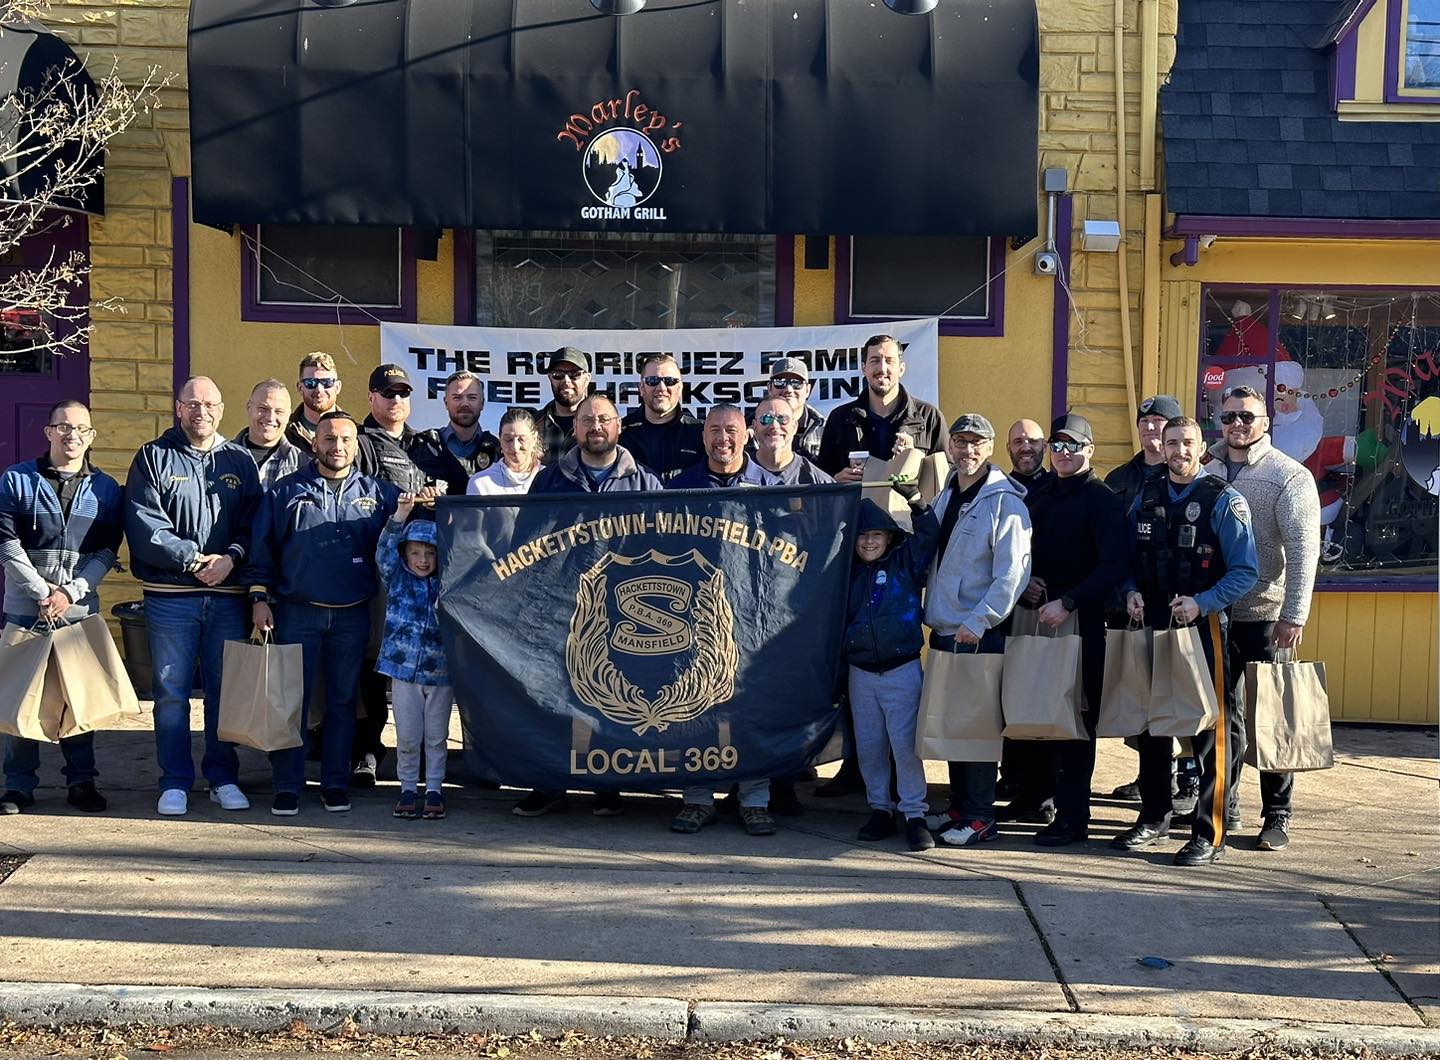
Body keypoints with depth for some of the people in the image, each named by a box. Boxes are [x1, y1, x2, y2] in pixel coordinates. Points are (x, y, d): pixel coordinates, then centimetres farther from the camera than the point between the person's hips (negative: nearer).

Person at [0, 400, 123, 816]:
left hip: (81, 610, 1)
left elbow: (107, 551, 2)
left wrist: (70, 593, -11)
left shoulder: (105, 489, 8)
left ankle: (81, 781, 13)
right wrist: (43, 593, -12)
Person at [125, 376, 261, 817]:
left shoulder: (240, 461, 13)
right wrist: (193, 560, -12)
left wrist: (231, 557, -13)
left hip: (228, 594, 2)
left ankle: (223, 778, 16)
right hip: (170, 595, -2)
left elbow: (255, 523, 5)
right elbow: (143, 524, -6)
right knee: (171, 692, 1)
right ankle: (175, 782, 9)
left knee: (225, 690, 6)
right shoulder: (153, 457, 5)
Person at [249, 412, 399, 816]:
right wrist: (259, 597, -2)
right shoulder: (287, 491, 4)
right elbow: (262, 549, 4)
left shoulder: (378, 494, 7)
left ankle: (335, 783, 17)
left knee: (343, 701, 8)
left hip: (353, 616, 1)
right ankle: (287, 786, 8)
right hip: (298, 613, -1)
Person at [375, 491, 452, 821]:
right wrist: (401, 514, -24)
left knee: (436, 736, 8)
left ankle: (434, 789, 18)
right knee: (407, 737, 5)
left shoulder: (446, 583, 3)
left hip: (440, 670, 0)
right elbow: (386, 548, -10)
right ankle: (408, 789, 19)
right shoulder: (396, 579, 1)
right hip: (403, 668, 0)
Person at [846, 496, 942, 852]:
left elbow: (929, 534, -12)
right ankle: (880, 808, 19)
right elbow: (838, 618, 15)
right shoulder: (850, 572, 10)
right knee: (869, 745, 8)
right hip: (860, 672, 4)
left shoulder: (905, 562, 1)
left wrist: (917, 501, -26)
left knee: (905, 743, -5)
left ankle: (915, 814, 1)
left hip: (902, 670, -4)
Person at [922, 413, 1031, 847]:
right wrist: (931, 614, 13)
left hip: (981, 635, -8)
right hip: (943, 630, 8)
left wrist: (978, 621, -19)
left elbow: (1012, 573, -17)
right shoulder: (946, 497, 14)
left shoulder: (1005, 502, -11)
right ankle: (959, 807, 22)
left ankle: (979, 817, 4)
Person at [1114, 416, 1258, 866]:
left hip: (1203, 625, -5)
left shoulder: (1223, 500, -6)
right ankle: (1154, 818, 26)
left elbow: (1244, 571, -10)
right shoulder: (1146, 496, 9)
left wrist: (1201, 603, -21)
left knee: (1211, 727, -3)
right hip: (1152, 625, 5)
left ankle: (1210, 834, 4)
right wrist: (1132, 592, -4)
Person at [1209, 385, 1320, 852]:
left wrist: (1294, 617, -16)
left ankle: (1277, 816, 10)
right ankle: (1223, 802, 23)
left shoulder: (1290, 476, -4)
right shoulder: (1206, 469, 8)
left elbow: (1303, 550, -9)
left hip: (1265, 616, -4)